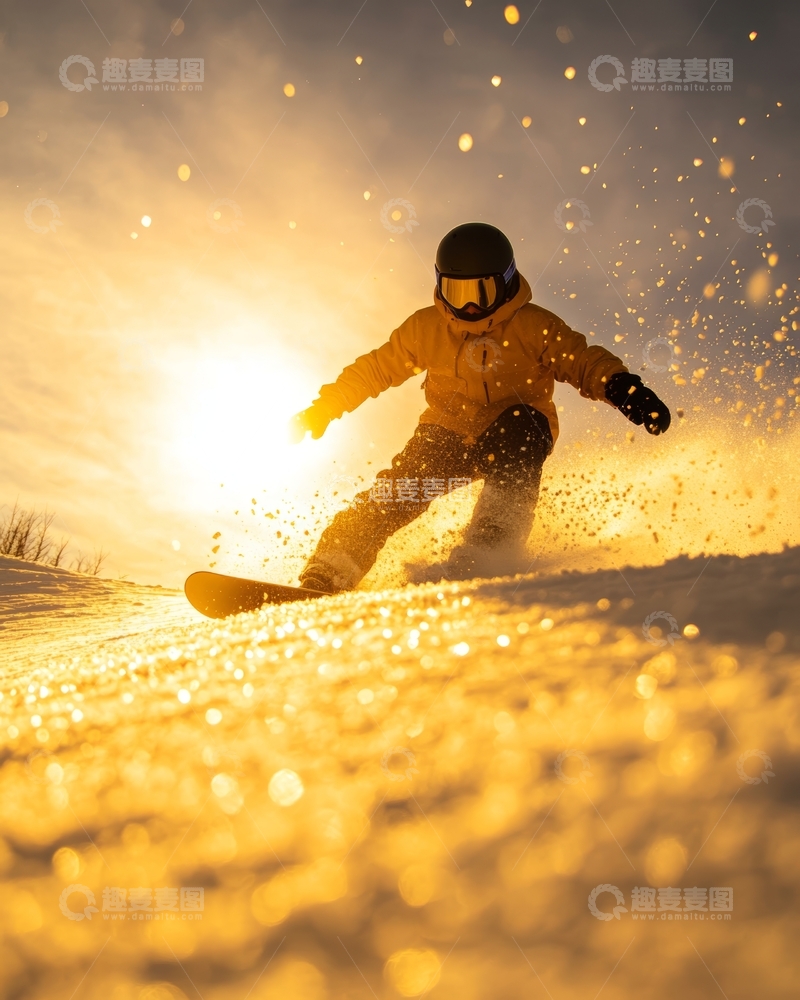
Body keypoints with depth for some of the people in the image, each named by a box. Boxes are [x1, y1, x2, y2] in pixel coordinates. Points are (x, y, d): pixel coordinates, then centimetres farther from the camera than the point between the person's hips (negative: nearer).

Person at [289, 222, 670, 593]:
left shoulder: (536, 327, -8)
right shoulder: (426, 327, -1)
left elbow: (586, 362, -11)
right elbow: (376, 368, 9)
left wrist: (622, 387, -34)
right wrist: (324, 407, 7)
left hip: (515, 436, -2)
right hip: (448, 436, 2)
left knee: (519, 426, -36)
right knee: (391, 495, -19)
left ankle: (485, 551, -42)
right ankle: (325, 578, -19)